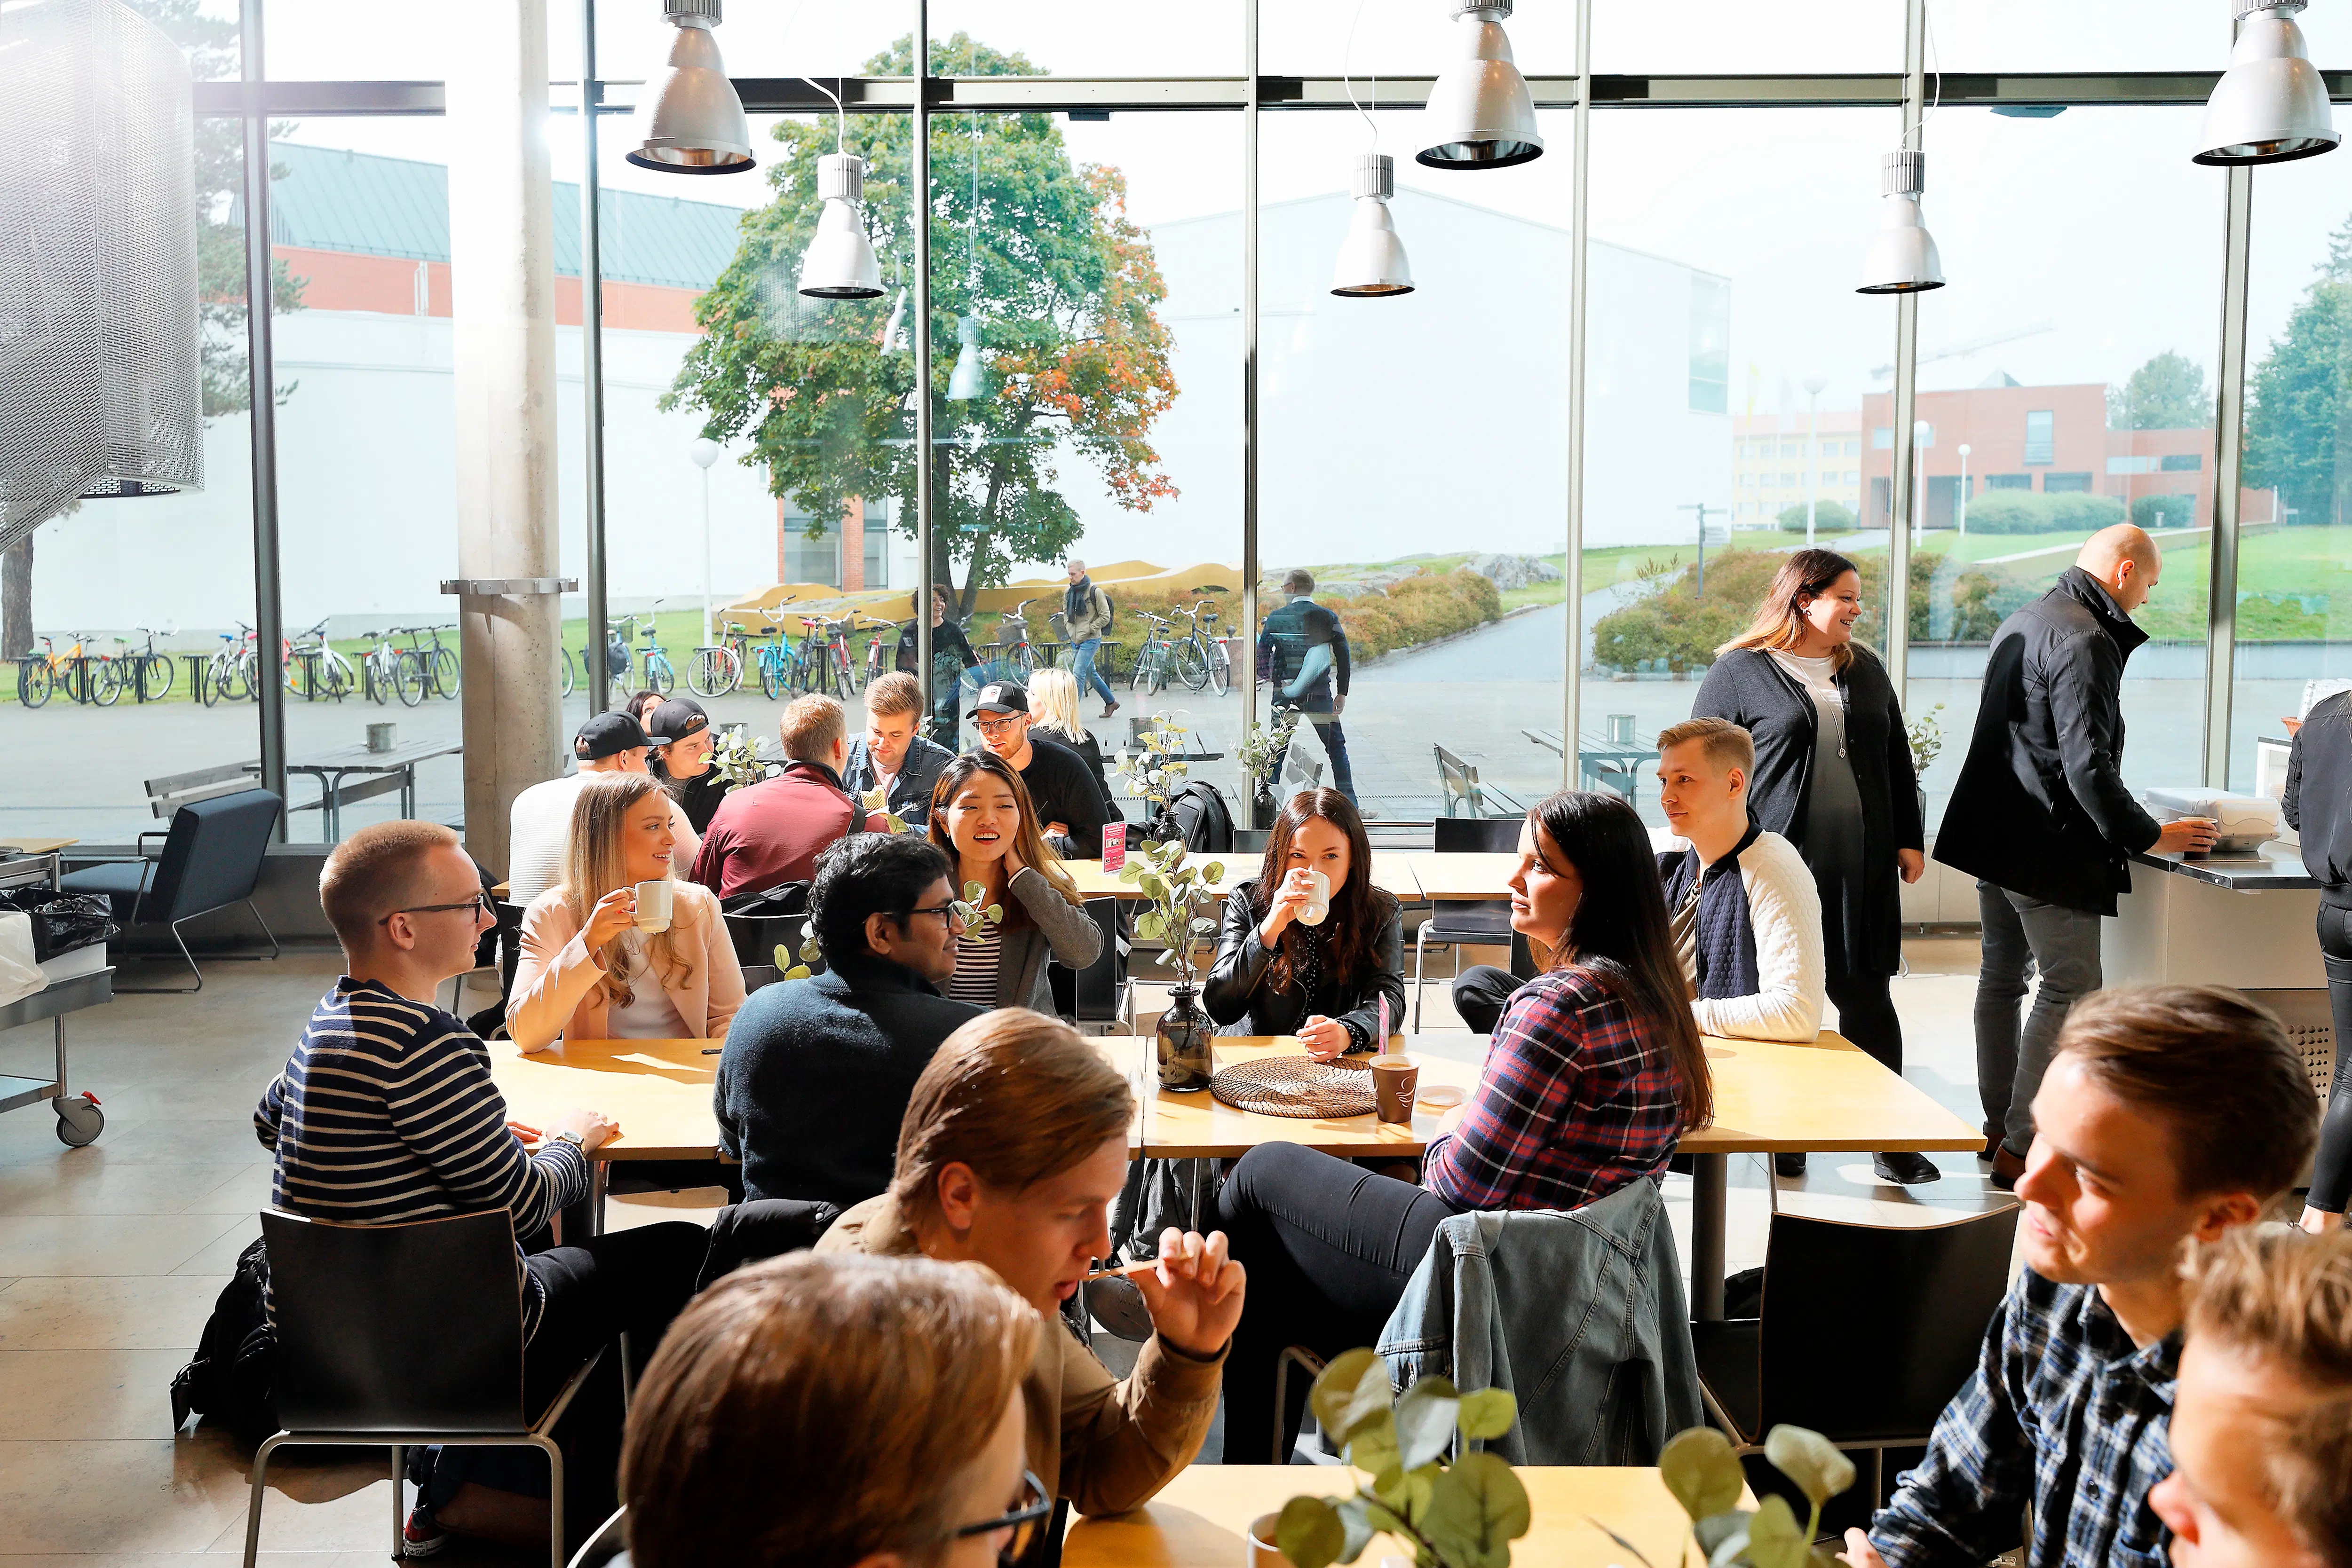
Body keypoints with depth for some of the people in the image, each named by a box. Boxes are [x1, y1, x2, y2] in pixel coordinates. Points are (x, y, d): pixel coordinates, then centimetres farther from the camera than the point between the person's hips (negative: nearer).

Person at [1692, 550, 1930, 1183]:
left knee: (1867, 995, 4)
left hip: (1861, 869, 4)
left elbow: (1897, 758, 21)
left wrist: (1909, 839, 14)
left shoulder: (1865, 669, 16)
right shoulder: (1739, 672, -1)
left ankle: (1889, 1140, 10)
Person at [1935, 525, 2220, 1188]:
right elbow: (2087, 764, -22)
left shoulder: (2019, 624, 14)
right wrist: (2150, 836, -11)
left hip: (1991, 834, 10)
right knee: (2071, 989, -4)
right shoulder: (2086, 641, -16)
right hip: (2050, 848, -10)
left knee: (2001, 978, 15)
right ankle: (2022, 1146, -3)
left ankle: (1998, 1130, 23)